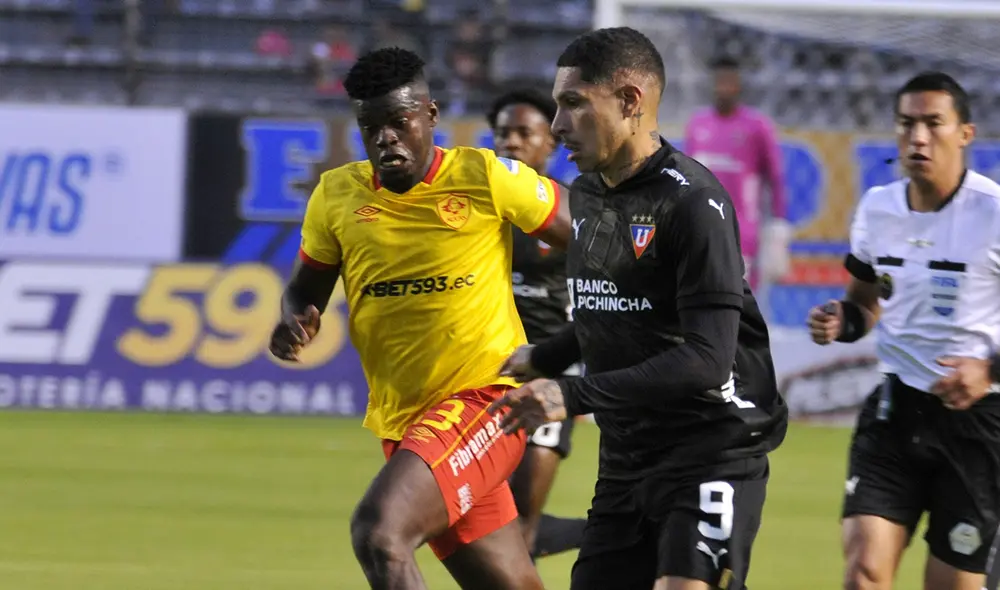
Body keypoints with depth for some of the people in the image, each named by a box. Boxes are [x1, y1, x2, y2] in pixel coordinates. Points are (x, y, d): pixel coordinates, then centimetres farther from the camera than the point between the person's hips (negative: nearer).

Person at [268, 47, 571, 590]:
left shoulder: (486, 178, -7)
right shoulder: (337, 195, 5)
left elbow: (581, 241, 3)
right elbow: (305, 289, 16)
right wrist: (294, 322, -7)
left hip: (484, 398, -5)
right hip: (400, 419, 5)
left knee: (377, 532, -28)